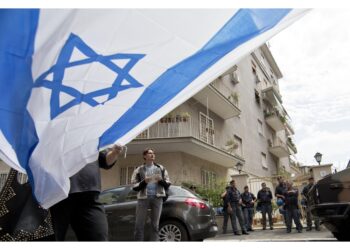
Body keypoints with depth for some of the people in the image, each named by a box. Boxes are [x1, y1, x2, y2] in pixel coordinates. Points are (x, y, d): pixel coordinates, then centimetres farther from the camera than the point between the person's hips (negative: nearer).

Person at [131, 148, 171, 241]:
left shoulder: (161, 168, 13)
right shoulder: (139, 170, 7)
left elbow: (167, 185, 11)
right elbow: (134, 187, 3)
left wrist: (161, 180, -9)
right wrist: (144, 182, -14)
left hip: (157, 198, 1)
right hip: (143, 198, -1)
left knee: (155, 225, 4)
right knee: (139, 225, -2)